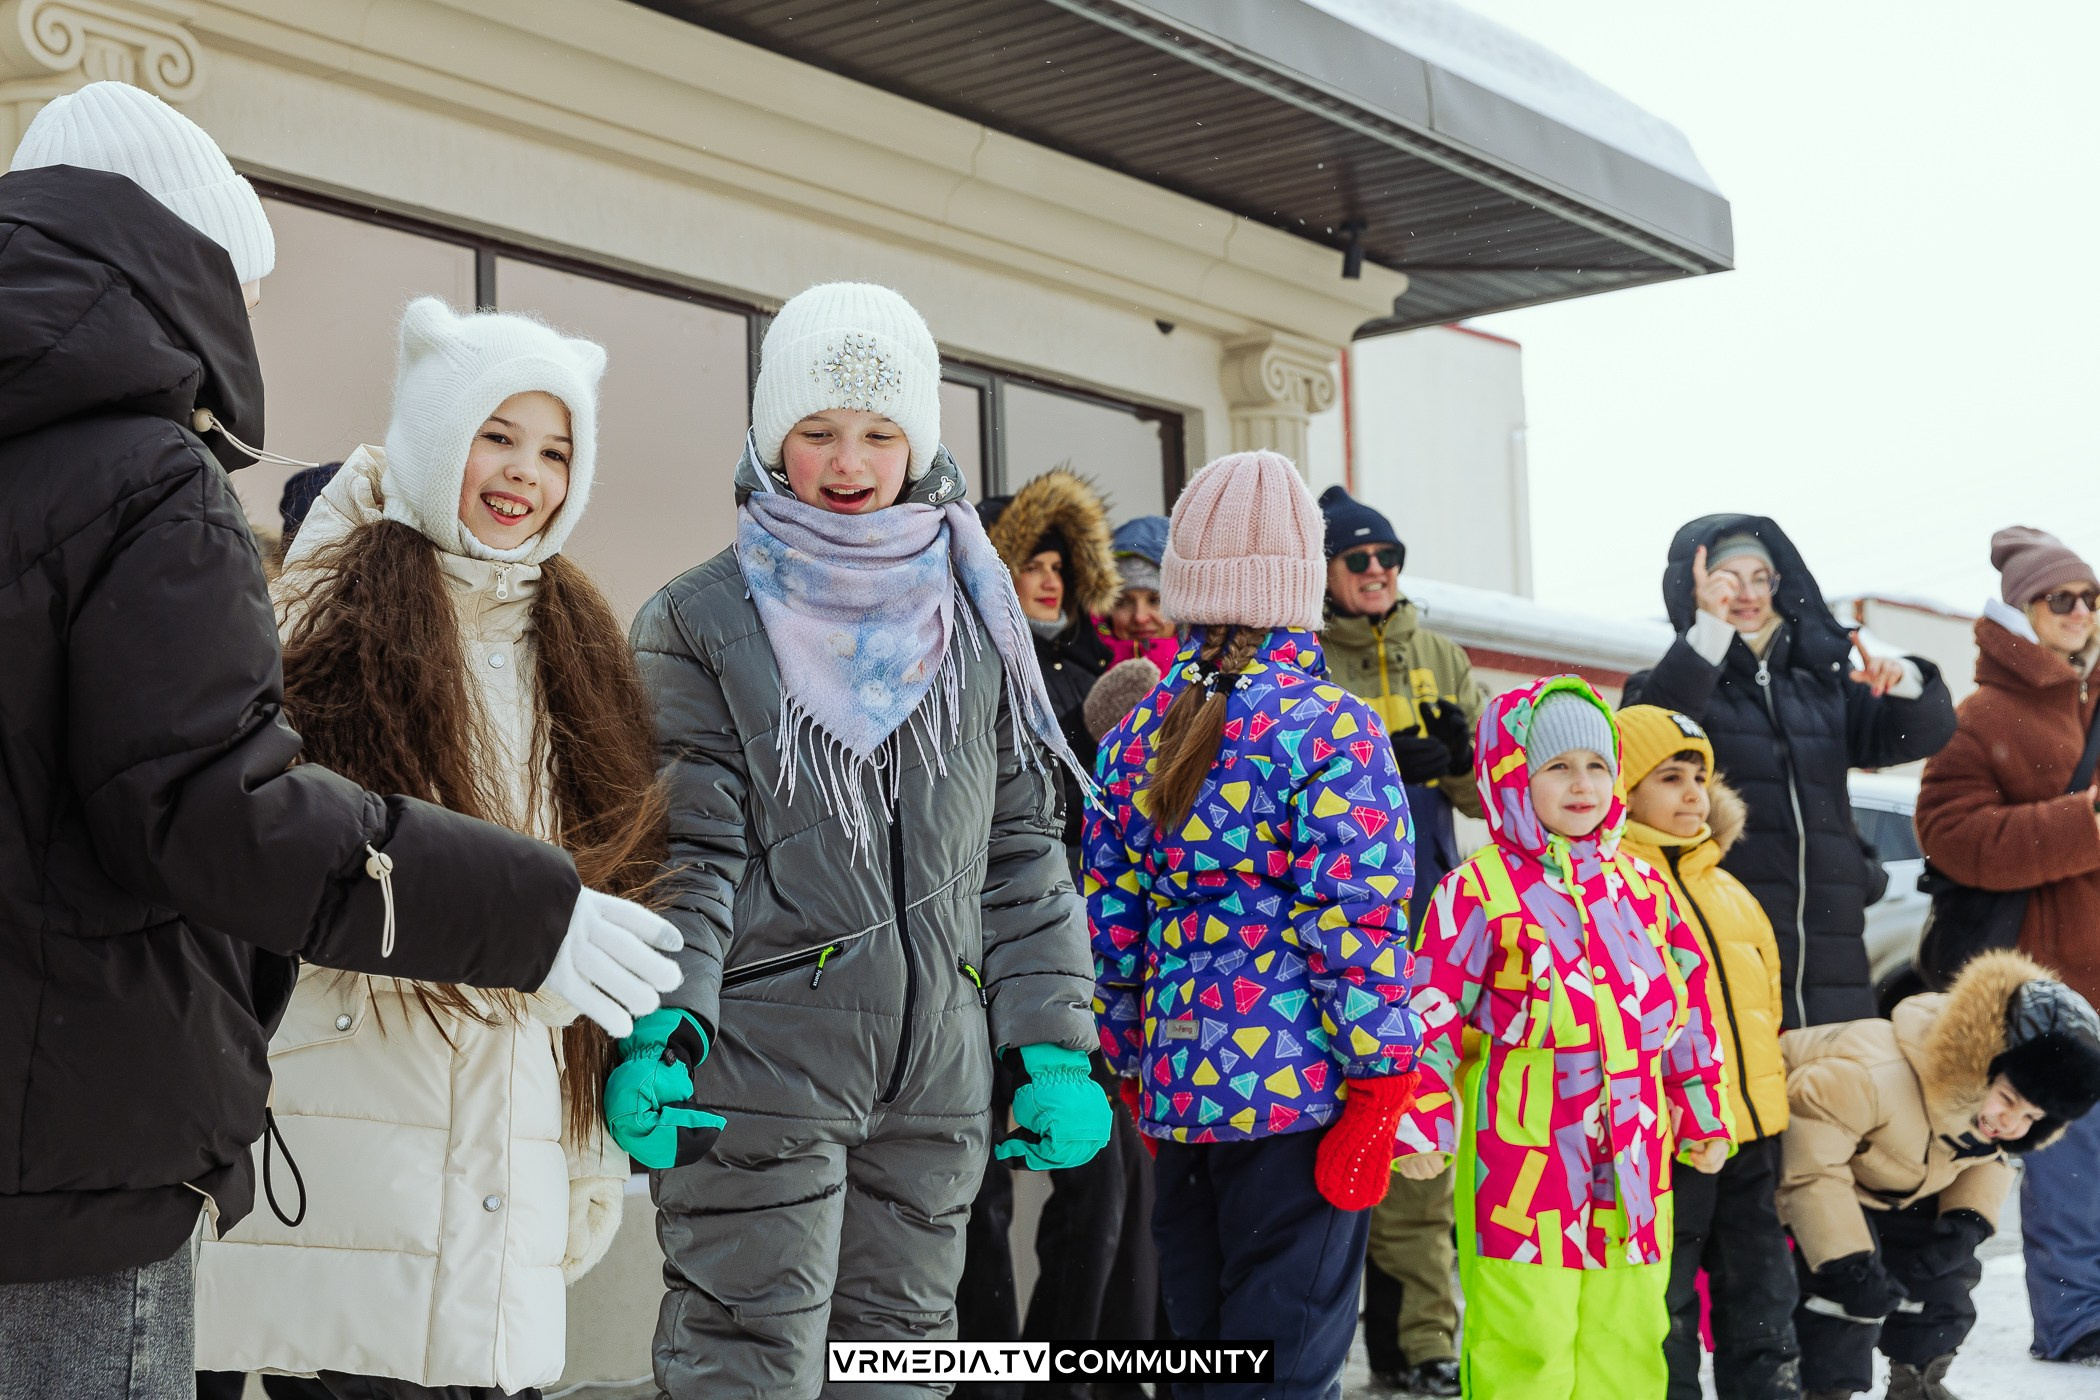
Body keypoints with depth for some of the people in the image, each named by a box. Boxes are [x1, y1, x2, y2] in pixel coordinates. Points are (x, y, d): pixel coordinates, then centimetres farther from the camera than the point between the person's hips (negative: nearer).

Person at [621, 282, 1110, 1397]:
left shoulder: (975, 622, 12)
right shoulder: (702, 622, 1)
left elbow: (1019, 853, 13)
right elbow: (685, 851, -6)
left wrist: (1052, 1050, 6)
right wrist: (657, 1032, -21)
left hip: (937, 1084, 4)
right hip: (758, 1069, -4)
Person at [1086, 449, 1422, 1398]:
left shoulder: (1136, 736, 8)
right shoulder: (1330, 726, -9)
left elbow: (1110, 922, 10)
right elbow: (1355, 919, -13)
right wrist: (1383, 1077, -8)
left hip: (1176, 1083, 5)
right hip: (1299, 1084, -5)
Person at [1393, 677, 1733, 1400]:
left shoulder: (1642, 887, 12)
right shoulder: (1477, 891, -6)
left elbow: (1688, 1005, 18)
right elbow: (1434, 1013, -7)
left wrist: (1704, 1115, 19)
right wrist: (1421, 1125, -11)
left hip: (1633, 1151, 5)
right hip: (1522, 1154, -5)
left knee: (1627, 1331, 12)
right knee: (1525, 1340, -1)